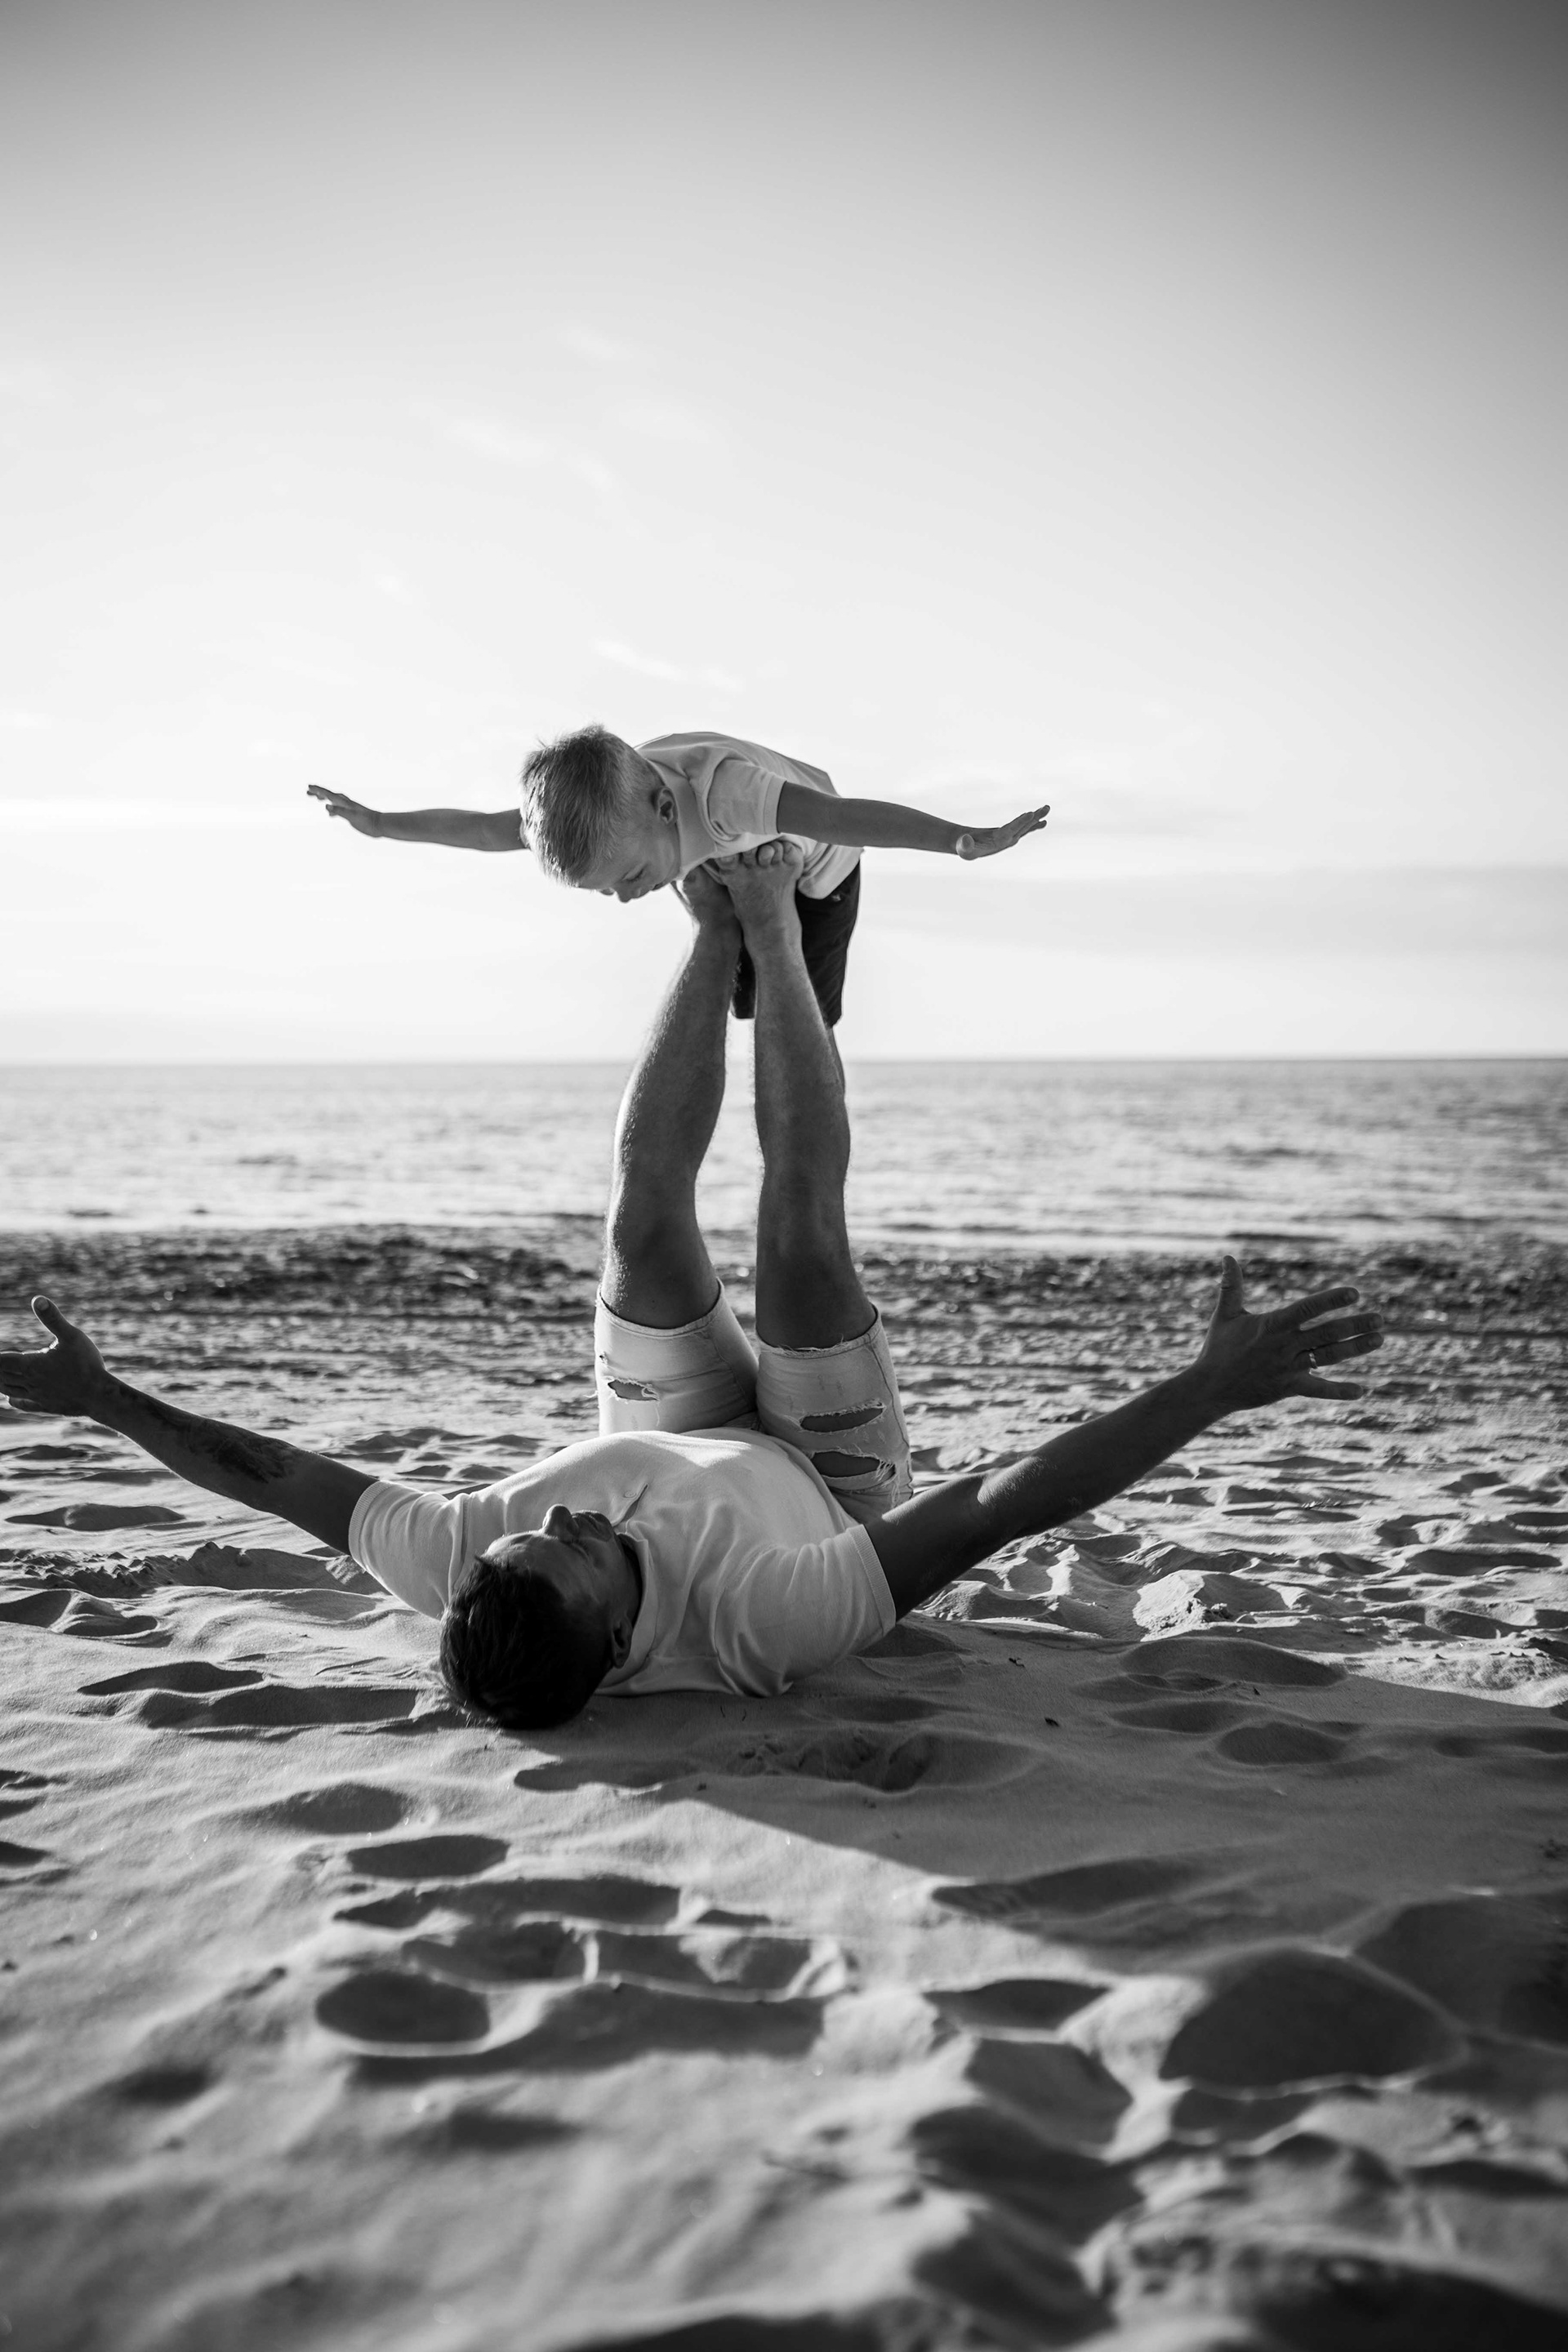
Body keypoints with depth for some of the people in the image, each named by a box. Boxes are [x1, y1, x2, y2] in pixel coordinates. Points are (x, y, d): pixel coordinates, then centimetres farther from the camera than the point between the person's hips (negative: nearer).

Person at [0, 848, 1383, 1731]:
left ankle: (720, 934, 22)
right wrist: (1212, 1388, -53)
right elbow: (1006, 1503, -52)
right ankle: (769, 931, 12)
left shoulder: (464, 1588, -40)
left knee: (649, 1197, -5)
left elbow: (277, 1477, -26)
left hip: (674, 1453, 3)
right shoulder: (768, 1628, -50)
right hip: (831, 1490, -3)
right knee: (802, 1224, -14)